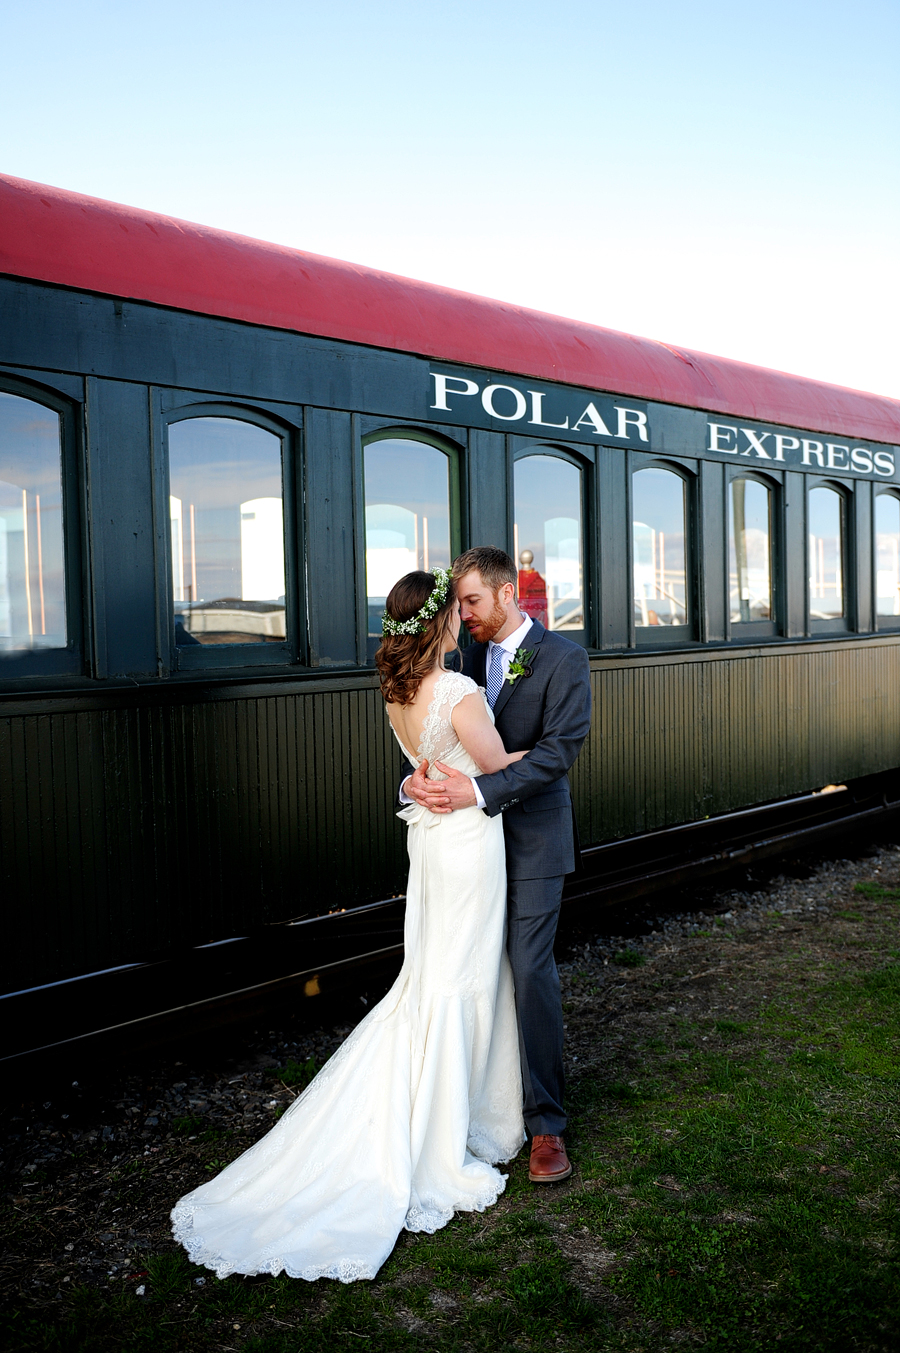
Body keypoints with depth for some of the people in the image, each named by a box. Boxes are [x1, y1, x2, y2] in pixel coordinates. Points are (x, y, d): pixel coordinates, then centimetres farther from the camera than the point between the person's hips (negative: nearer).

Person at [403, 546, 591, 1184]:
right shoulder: (473, 657, 11)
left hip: (532, 837, -5)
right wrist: (417, 780, -11)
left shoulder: (562, 658, -8)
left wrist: (479, 790, -26)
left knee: (531, 971, -6)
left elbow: (559, 749, -17)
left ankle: (546, 1124, 5)